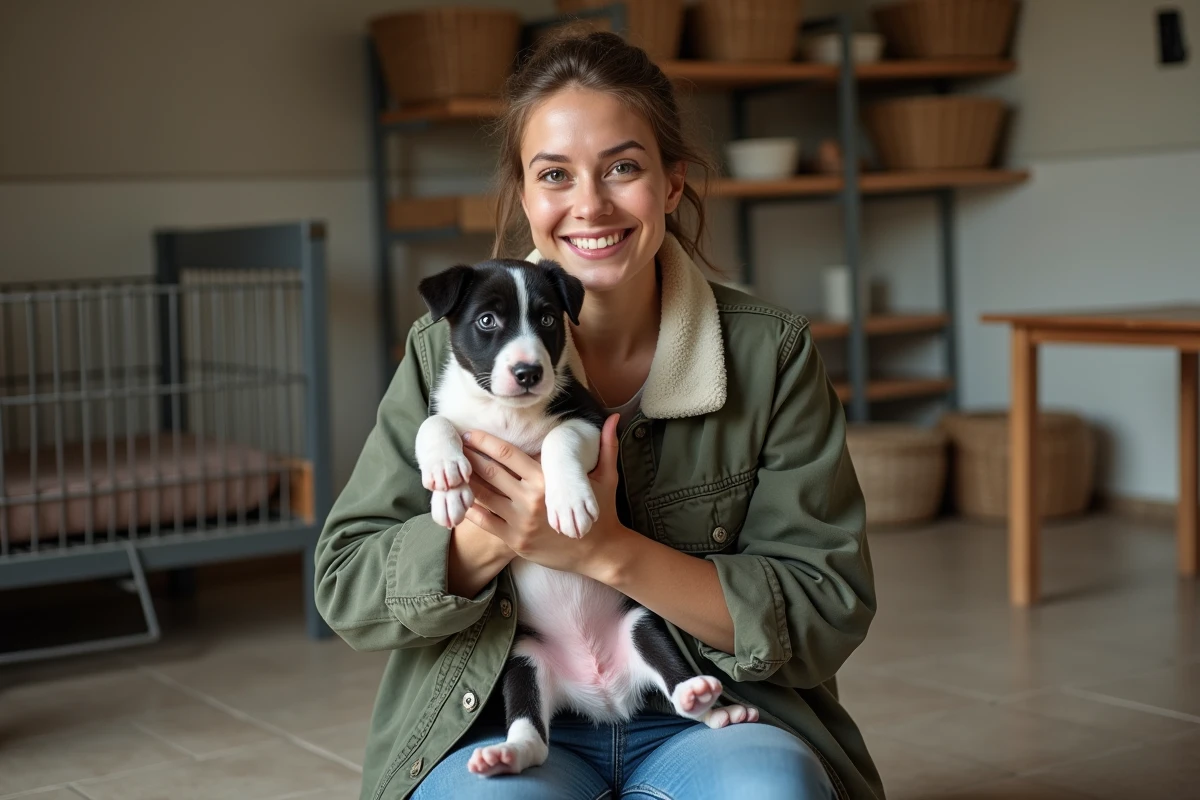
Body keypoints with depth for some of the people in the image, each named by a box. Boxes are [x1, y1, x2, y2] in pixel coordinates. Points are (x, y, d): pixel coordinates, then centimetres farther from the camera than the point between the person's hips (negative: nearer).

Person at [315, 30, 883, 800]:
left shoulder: (774, 354, -4)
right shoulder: (449, 350, -2)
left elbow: (830, 613, -8)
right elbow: (346, 586, -2)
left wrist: (608, 550, -21)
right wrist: (494, 535, -22)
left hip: (706, 710, 1)